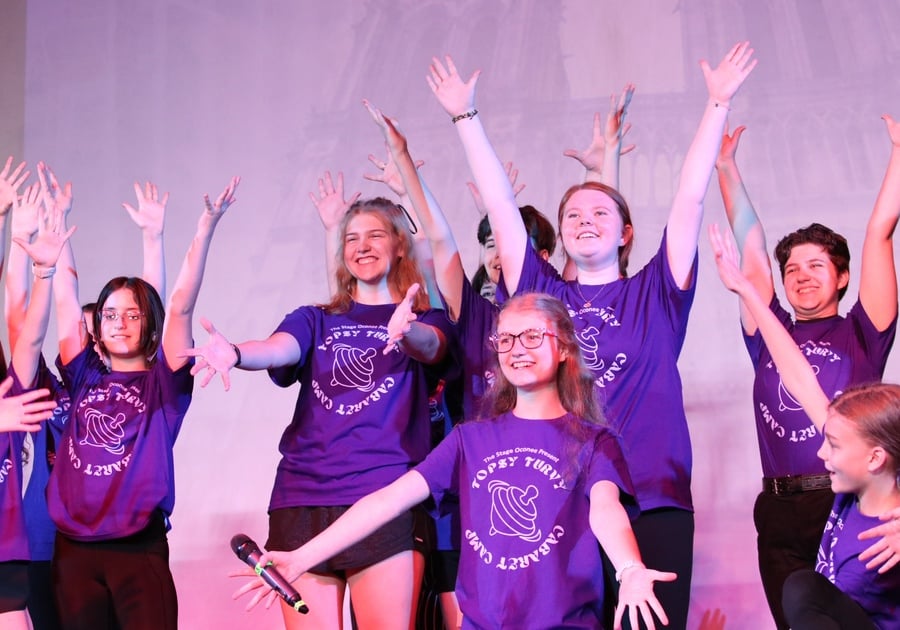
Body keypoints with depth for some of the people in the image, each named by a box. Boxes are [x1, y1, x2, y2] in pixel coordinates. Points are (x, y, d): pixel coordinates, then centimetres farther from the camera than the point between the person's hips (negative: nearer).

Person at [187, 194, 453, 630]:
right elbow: (279, 349, -6)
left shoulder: (426, 321, 11)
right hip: (303, 499, 2)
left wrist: (405, 331, -38)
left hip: (387, 501, -2)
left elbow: (430, 346, -13)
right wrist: (235, 353, -29)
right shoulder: (316, 319, 16)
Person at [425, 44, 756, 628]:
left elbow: (691, 197, 7)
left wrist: (718, 104, 6)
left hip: (654, 500, -1)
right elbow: (502, 205, 14)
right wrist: (466, 117, 14)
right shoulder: (544, 295, 14)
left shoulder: (654, 295, 11)